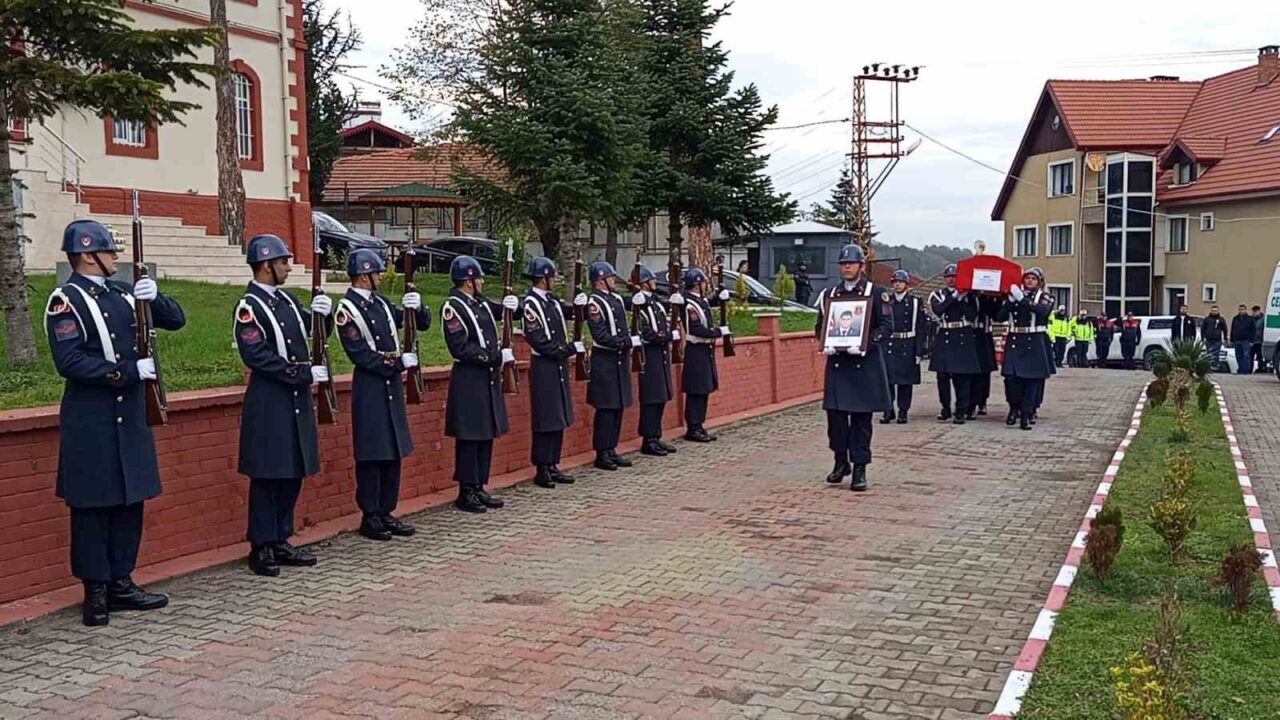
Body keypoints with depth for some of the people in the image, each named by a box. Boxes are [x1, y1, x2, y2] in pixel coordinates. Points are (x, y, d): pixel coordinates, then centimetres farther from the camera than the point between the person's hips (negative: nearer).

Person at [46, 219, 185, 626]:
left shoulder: (123, 293, 11)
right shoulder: (65, 301, -9)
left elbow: (175, 320, 11)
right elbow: (69, 362, -17)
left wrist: (154, 297, -9)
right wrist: (129, 371, -19)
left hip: (131, 414, 7)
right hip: (90, 421, -7)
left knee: (130, 501, 11)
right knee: (92, 506, 1)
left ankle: (121, 583, 21)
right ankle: (95, 592, 10)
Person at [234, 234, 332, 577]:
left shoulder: (285, 299, 13)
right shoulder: (249, 306, -11)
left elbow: (315, 333, 18)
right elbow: (257, 356, -20)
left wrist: (322, 314, -4)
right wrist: (305, 373, -20)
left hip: (297, 398, 8)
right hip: (269, 402, -8)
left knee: (293, 473, 12)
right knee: (267, 476, -1)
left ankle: (281, 541, 22)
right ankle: (261, 548, 8)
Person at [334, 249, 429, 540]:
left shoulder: (382, 302, 12)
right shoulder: (347, 309, -10)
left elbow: (422, 324, 13)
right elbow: (360, 354, -17)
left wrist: (417, 308, -8)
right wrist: (399, 362, -19)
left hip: (392, 384, 8)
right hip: (370, 387, -8)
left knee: (394, 452, 11)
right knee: (371, 454, -1)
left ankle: (386, 512, 20)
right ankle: (370, 517, 8)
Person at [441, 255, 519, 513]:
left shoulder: (481, 302, 11)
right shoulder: (453, 307, -13)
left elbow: (502, 310, 26)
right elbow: (460, 349, -19)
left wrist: (511, 304, 2)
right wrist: (496, 357, -19)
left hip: (489, 378, 9)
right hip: (469, 381, -9)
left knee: (487, 436, 12)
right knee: (469, 438, -2)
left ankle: (479, 488, 21)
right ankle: (466, 494, 6)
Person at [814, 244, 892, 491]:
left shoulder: (876, 293, 0)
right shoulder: (829, 294, 11)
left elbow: (886, 326, -4)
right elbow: (820, 325, 16)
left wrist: (865, 344, -18)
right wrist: (826, 344, -4)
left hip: (866, 362, -3)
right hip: (837, 362, 3)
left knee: (861, 418, 0)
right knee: (835, 414, 2)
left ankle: (859, 469, 7)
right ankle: (841, 461, 19)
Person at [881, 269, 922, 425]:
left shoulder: (914, 301, 1)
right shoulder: (886, 300, 8)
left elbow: (919, 327, -1)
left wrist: (919, 351, -6)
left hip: (908, 345, -2)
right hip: (889, 344, 2)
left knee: (905, 380, 3)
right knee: (887, 377, -3)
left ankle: (903, 411, 10)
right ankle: (888, 410, 6)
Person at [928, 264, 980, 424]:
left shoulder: (968, 294, 9)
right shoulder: (937, 294, 9)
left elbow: (973, 315, -5)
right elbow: (938, 310, -12)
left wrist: (961, 299, -10)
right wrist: (954, 296, -14)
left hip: (964, 339, -1)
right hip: (944, 339, 1)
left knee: (962, 377, -3)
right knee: (943, 376, 1)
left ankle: (961, 411, 3)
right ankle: (946, 409, 13)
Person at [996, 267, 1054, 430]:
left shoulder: (1045, 297, 5)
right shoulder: (1014, 294, 11)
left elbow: (1041, 310, -18)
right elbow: (1000, 317, 3)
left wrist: (1022, 299, -24)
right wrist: (1010, 301, -11)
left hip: (1034, 344, -2)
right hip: (1014, 341, 2)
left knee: (1032, 379, -2)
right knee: (1011, 377, -7)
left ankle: (1026, 415, 4)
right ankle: (1014, 407, 16)